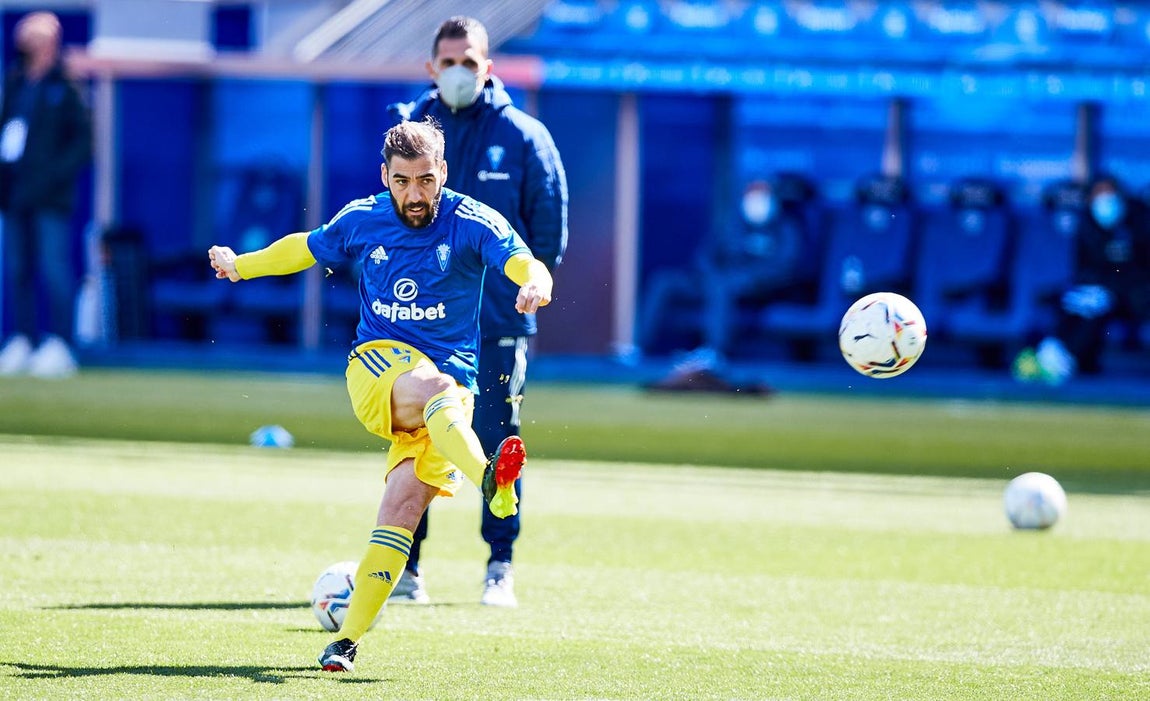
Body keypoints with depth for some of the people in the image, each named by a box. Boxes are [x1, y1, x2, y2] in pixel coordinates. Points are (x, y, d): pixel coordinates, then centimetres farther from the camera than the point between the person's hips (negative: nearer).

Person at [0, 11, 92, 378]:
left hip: (49, 197, -7)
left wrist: (55, 174, -15)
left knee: (53, 269, -9)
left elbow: (82, 141, -7)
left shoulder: (64, 87, -4)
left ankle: (58, 346, -8)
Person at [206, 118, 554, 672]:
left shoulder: (471, 223, -6)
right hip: (376, 363, 0)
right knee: (433, 385, -37)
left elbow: (525, 264, -22)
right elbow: (307, 247, 25)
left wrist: (535, 285, -45)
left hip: (450, 385, 0)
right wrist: (240, 265, 30)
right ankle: (490, 480, -67)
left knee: (403, 502, -16)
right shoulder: (361, 221, 4)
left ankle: (349, 637, -10)